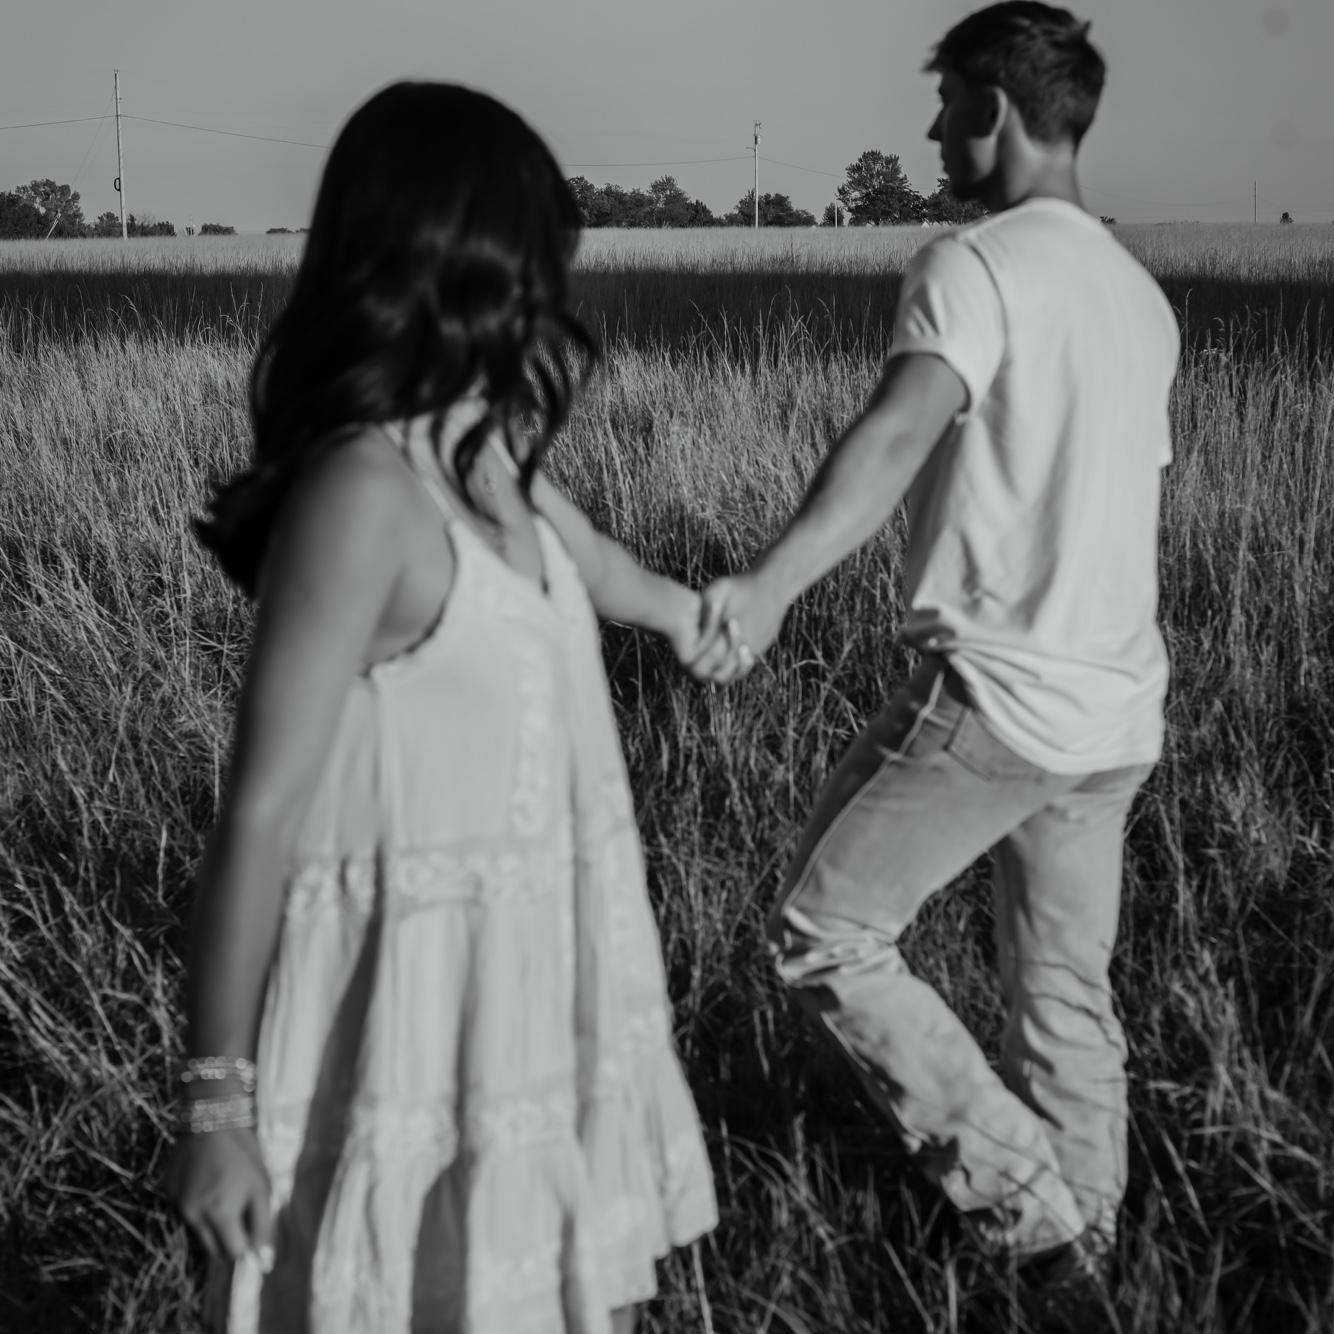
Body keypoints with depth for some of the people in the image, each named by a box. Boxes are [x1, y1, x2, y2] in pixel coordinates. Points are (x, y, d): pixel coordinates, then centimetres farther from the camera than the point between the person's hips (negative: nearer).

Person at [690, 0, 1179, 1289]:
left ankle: (1020, 1195, 5)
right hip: (1117, 710, 8)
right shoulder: (1140, 295, 14)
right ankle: (1079, 1235, 28)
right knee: (1066, 992, 19)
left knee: (823, 937, 5)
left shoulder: (974, 265, -11)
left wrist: (773, 580, -43)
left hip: (992, 695, -8)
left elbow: (902, 427, -29)